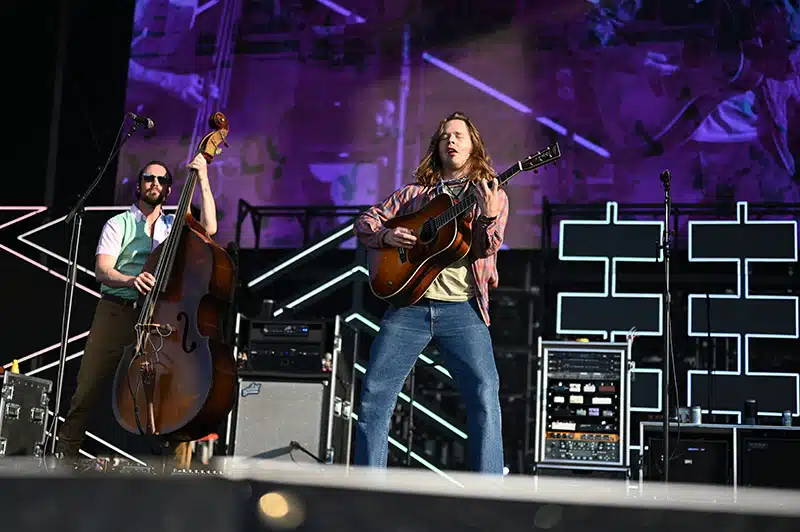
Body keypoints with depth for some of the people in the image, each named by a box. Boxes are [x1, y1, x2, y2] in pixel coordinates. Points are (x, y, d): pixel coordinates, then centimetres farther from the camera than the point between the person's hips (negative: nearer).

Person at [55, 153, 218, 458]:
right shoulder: (119, 224, 9)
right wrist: (131, 279, -26)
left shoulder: (175, 227, 16)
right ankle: (64, 453, 4)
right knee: (89, 387, -5)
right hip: (115, 312, -1)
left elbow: (209, 228, -3)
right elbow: (102, 270, -4)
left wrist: (203, 180, -7)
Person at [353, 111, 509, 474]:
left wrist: (488, 216, -23)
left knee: (485, 395, -16)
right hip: (409, 305, 2)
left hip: (462, 308, -2)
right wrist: (385, 235, -2)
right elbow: (364, 222, 20)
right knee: (374, 396, -4)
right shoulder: (413, 194, 19)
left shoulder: (491, 195, 13)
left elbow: (486, 247, -3)